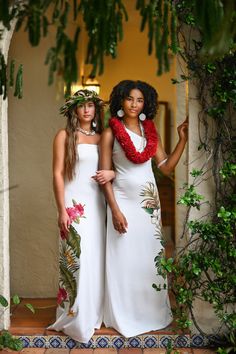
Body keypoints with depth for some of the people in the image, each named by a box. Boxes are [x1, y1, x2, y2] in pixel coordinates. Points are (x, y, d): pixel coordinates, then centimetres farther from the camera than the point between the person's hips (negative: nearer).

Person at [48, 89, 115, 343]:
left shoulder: (101, 137, 12)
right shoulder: (64, 136, -1)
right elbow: (57, 174, -6)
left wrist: (112, 173, -7)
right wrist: (62, 210, -12)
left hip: (97, 204, 5)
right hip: (75, 205, -5)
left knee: (97, 260, 9)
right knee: (76, 261, -4)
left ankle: (94, 314, 23)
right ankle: (76, 319, 8)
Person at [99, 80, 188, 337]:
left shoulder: (150, 131, 8)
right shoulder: (110, 133, -4)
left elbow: (166, 167, 5)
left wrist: (183, 139, -2)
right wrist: (115, 210, -14)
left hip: (149, 201, 4)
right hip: (124, 201, -4)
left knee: (150, 256, 11)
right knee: (125, 258, 1)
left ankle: (152, 312, 26)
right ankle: (125, 317, 16)